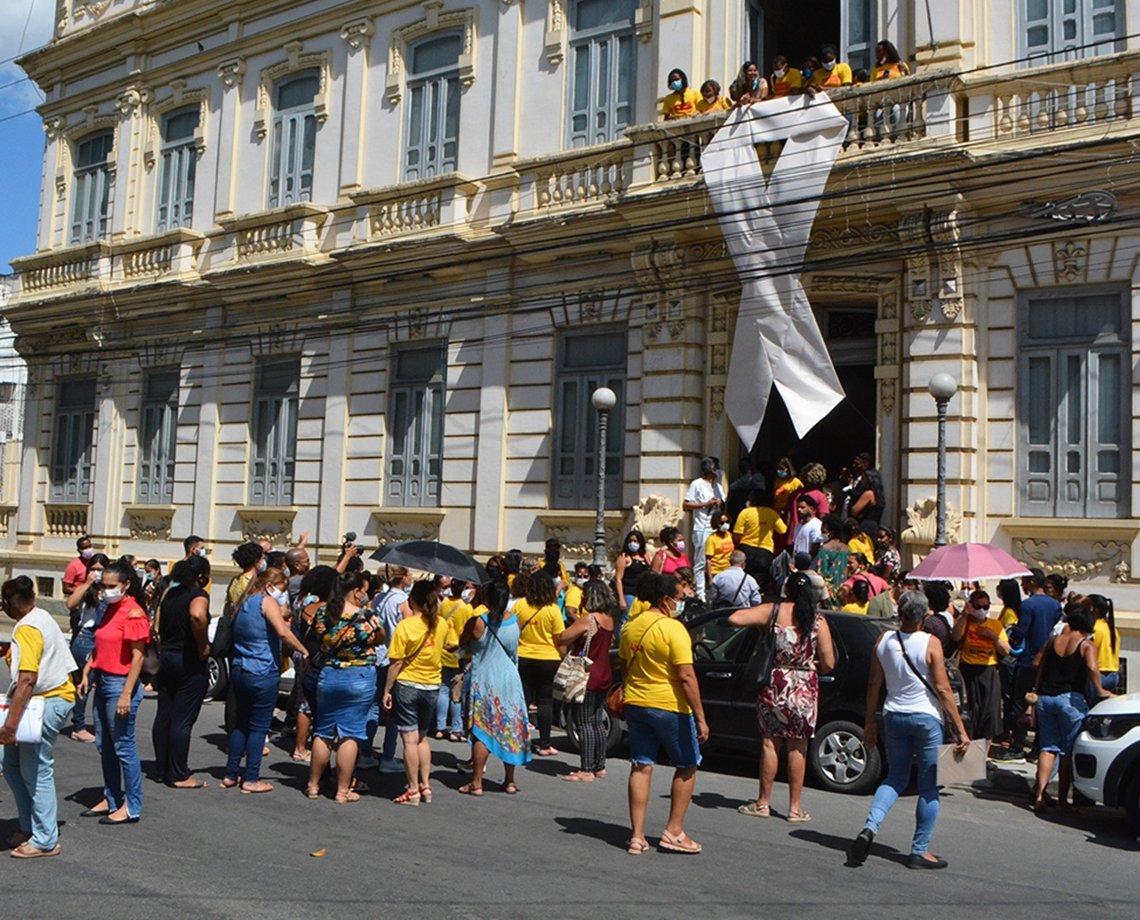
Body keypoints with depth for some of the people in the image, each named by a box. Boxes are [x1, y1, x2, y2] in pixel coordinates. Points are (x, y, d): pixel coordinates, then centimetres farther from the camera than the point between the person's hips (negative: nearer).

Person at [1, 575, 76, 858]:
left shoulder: (27, 629, -19)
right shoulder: (42, 617, 11)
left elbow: (27, 679, -29)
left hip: (44, 704, -10)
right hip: (56, 696, 10)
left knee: (37, 772, -2)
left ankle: (45, 841, 6)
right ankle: (30, 826, 24)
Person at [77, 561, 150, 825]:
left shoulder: (133, 614, -15)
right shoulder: (110, 610, 12)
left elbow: (138, 656, -18)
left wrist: (126, 694, -20)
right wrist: (87, 674, 6)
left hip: (120, 684, -9)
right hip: (102, 682, 9)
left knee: (123, 747, -3)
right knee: (105, 746, 14)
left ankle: (132, 807, 4)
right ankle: (111, 799, 25)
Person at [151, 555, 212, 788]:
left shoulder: (169, 593, 9)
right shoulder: (199, 595, -15)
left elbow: (156, 627, 12)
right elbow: (197, 615, -36)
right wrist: (203, 646, -24)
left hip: (167, 657, 8)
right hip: (190, 662, -8)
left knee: (163, 715, 14)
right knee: (183, 720, -2)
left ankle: (162, 769, 24)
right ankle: (179, 775, 4)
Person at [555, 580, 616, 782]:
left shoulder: (588, 619, -18)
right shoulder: (609, 619, 8)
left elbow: (562, 639, -16)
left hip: (587, 677, -9)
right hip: (604, 675, 9)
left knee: (584, 723, -5)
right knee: (596, 722, 15)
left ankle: (586, 770, -5)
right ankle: (599, 766, 20)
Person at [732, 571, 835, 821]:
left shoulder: (772, 611, -4)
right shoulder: (818, 621, -3)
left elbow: (734, 619, -11)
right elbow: (828, 664, -3)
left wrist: (759, 625, 9)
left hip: (774, 685, 0)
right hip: (804, 689, 0)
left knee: (770, 744, 9)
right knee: (797, 748, 8)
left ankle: (763, 803, 16)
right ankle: (795, 808, 14)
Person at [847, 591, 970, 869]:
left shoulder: (884, 640, -1)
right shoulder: (930, 644, -13)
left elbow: (874, 685, 4)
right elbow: (942, 689, -12)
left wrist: (870, 722, 15)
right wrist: (961, 730, -7)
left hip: (893, 717, 4)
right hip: (926, 718, -4)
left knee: (895, 777, 17)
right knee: (929, 786, 8)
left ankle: (870, 827, -4)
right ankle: (920, 851, 12)